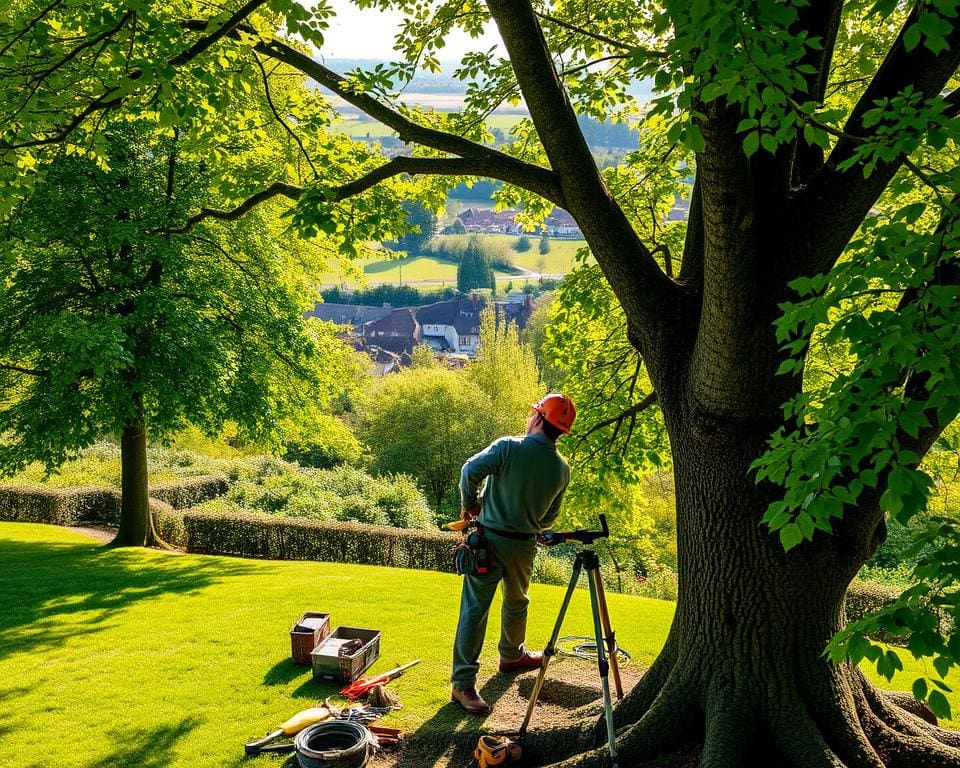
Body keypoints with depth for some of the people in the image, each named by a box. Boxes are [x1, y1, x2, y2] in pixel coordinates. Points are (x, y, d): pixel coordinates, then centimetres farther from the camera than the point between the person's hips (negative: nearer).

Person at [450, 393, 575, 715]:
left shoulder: (508, 447, -14)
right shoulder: (562, 469, -1)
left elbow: (471, 469, -22)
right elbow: (550, 517, 8)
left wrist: (469, 503, -3)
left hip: (489, 537, -3)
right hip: (523, 546, 3)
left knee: (474, 608, 0)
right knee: (516, 603, 25)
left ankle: (463, 682, 5)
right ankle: (511, 655, 41)